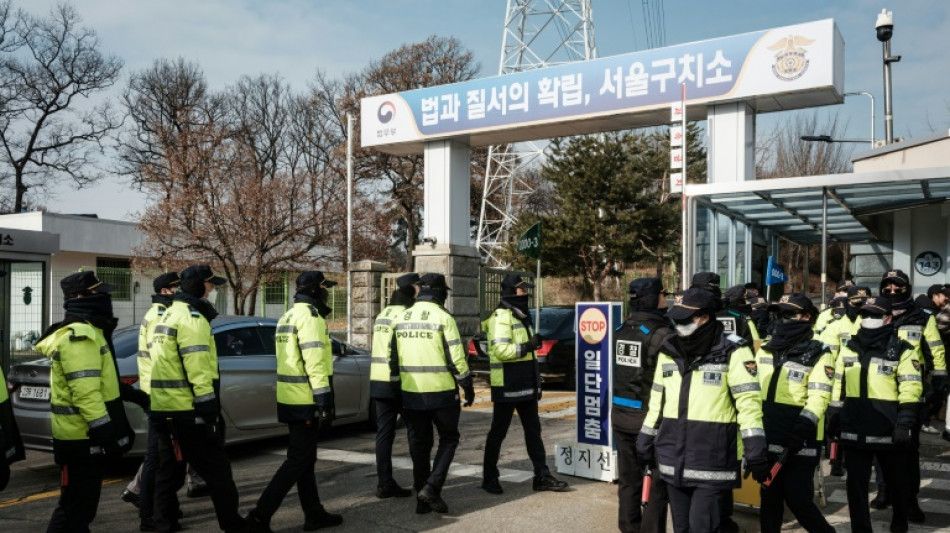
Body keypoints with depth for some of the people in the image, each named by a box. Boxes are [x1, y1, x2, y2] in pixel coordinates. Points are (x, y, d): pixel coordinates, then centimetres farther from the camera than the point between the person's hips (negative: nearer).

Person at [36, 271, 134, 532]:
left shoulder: (84, 332, 14)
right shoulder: (79, 336, -20)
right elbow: (85, 392, -26)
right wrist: (104, 430, -25)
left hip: (83, 434, 11)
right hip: (83, 435, -11)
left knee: (82, 501, 20)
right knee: (76, 505, -3)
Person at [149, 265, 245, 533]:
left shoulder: (168, 315, 19)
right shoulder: (192, 318, -13)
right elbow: (198, 370, -21)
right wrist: (209, 408, -20)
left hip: (164, 408, 10)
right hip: (188, 410, -10)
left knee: (168, 469, 12)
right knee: (217, 470, 0)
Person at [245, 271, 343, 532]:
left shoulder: (289, 316, 17)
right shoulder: (309, 317, -14)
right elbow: (314, 362, -22)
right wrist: (325, 401, -22)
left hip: (291, 397, 10)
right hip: (305, 399, -10)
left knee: (304, 458, 14)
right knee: (298, 460, -5)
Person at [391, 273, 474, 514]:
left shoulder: (401, 319, 7)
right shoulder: (443, 318, -11)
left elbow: (393, 359, 11)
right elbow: (456, 358, -13)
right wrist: (468, 385, -1)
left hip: (411, 394, 5)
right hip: (441, 393, -5)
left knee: (419, 443, 14)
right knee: (448, 439, 11)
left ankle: (422, 499, 18)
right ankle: (432, 487, -4)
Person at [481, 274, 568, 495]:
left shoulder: (521, 316, 16)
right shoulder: (501, 317, -15)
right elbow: (501, 350, -26)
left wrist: (536, 380, 22)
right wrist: (528, 346, -22)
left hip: (526, 386, 9)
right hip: (507, 387, -9)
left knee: (533, 431, 11)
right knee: (498, 432, 3)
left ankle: (542, 476, 17)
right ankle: (489, 477, 15)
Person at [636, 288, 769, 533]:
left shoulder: (732, 352, -9)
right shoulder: (668, 351, 9)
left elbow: (749, 402, -11)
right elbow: (658, 400, 16)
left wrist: (755, 450, -15)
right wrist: (646, 439, 18)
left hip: (712, 461, -6)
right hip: (673, 461, 6)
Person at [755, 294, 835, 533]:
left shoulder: (818, 354, -5)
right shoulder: (765, 351, 13)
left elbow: (818, 397, -15)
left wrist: (803, 427, -28)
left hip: (800, 442, -6)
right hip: (768, 440, 6)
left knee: (797, 499, -3)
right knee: (769, 498, 12)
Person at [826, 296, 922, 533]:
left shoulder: (901, 350, -5)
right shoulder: (849, 348, 9)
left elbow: (910, 389, -10)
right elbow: (839, 384, 12)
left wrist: (905, 422, -17)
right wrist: (834, 416, 10)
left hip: (887, 429, -3)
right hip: (855, 428, 3)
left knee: (895, 479, 16)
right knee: (856, 483, 6)